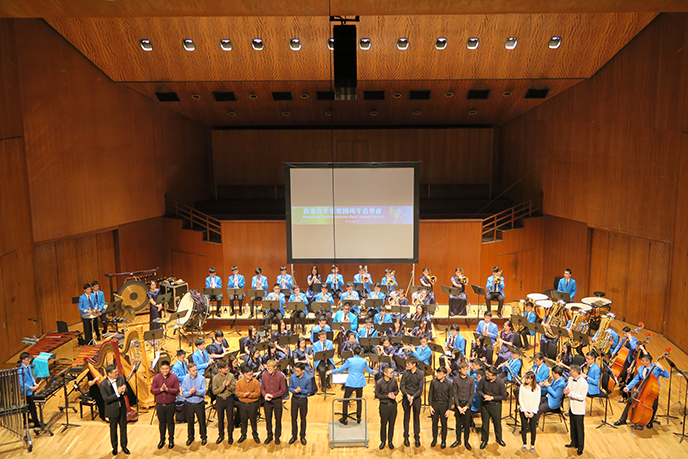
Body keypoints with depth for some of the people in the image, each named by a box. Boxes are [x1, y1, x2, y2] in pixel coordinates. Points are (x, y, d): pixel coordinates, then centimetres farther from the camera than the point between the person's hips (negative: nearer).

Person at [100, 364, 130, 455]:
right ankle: (114, 447, 36)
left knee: (123, 428, 15)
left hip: (122, 408, 4)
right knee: (113, 430, 15)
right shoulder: (103, 385, -21)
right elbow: (106, 399, -21)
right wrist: (118, 393, -32)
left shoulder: (120, 379, -8)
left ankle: (124, 446, 33)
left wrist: (123, 391, -27)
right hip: (112, 410, -3)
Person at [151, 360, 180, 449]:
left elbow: (176, 390, -12)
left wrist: (167, 389, -24)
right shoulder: (156, 377, -3)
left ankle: (171, 440, 25)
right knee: (162, 422, 13)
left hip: (170, 404, -2)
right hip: (159, 404, 2)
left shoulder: (174, 377, -9)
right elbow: (152, 390, -6)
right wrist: (160, 389, -22)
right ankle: (162, 440, 30)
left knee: (170, 422, 9)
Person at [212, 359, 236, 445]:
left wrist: (229, 385, -25)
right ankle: (221, 436, 30)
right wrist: (222, 386, -23)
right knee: (220, 419, 12)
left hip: (229, 399, 0)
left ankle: (230, 436, 23)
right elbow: (214, 391, -9)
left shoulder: (231, 376, -6)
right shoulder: (215, 378, -9)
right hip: (219, 400, 0)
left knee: (230, 418, 6)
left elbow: (234, 388, -5)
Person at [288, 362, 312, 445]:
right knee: (294, 418, 10)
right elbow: (290, 387, -1)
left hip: (303, 400, -1)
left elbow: (309, 390, -9)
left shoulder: (307, 378, -16)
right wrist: (294, 390, -22)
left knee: (303, 419, 11)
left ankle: (302, 436, 28)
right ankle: (294, 436, 28)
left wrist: (301, 390, -25)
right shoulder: (292, 377, -12)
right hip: (294, 399, 1)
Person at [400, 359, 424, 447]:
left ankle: (417, 438, 19)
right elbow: (401, 386, -5)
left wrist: (413, 396, -20)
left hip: (416, 398, -1)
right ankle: (406, 438, 20)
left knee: (416, 418, 7)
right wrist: (407, 395, -20)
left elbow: (420, 388, -9)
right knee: (406, 418, 9)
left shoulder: (421, 374, -7)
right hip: (406, 398, 1)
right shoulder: (405, 373, -3)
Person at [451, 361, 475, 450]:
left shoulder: (471, 380, -5)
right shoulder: (456, 379, -4)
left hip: (467, 404, -1)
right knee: (458, 423, 10)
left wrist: (466, 406, -12)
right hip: (458, 404, 1)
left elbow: (472, 394, -5)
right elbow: (455, 394, -4)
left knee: (467, 424, 4)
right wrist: (458, 406, -12)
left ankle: (466, 441, 19)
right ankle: (458, 440, 24)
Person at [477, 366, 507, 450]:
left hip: (496, 405, -1)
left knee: (497, 422, 15)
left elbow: (503, 396, -11)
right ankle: (484, 440, 28)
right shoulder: (483, 380, -15)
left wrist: (492, 397, -20)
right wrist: (484, 395, -22)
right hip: (484, 404, 1)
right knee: (485, 422, 11)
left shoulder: (500, 383, -19)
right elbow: (478, 390, -2)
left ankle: (499, 438, 39)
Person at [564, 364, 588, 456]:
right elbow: (568, 388, 10)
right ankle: (574, 443, 36)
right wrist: (566, 391, -14)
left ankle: (580, 447, 21)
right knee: (573, 426, 20)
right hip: (571, 407, 7)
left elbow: (582, 397, -23)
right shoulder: (570, 379, 0)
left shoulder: (584, 383, -22)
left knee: (579, 428, 7)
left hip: (578, 409, -7)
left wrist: (570, 393, -29)